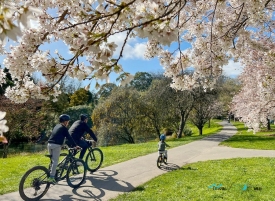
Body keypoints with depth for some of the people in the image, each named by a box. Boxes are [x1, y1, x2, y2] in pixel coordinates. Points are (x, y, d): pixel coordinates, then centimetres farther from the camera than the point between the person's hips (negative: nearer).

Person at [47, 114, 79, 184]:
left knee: (53, 160, 19)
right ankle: (51, 177, -4)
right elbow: (69, 137, -5)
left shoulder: (57, 126, 21)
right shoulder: (64, 128, -2)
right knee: (55, 162, -3)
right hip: (56, 145, -8)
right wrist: (75, 145, -2)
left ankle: (50, 175, 23)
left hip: (49, 144, 8)